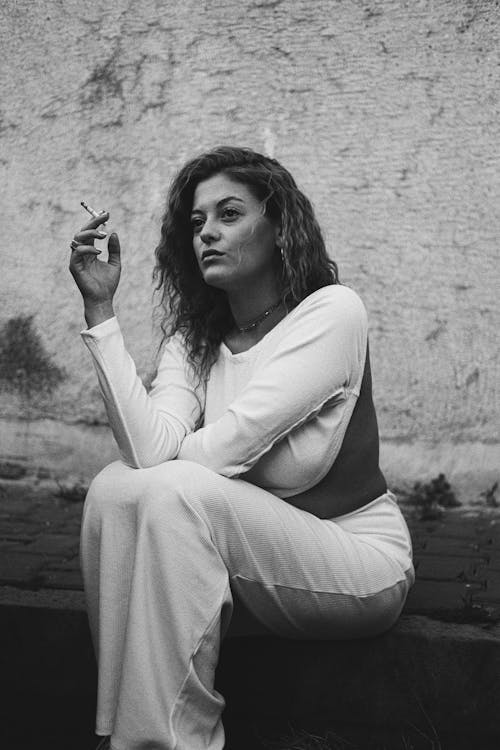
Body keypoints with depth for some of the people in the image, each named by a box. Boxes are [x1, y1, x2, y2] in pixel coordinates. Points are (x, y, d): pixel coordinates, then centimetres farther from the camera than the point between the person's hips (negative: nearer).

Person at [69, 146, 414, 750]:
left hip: (360, 557, -5)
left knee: (174, 492, -27)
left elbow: (226, 446, -22)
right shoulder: (192, 338, 4)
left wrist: (160, 463, -3)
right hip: (256, 554, 6)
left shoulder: (333, 311, -14)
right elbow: (149, 448, -17)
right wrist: (100, 307, -17)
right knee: (114, 489, -17)